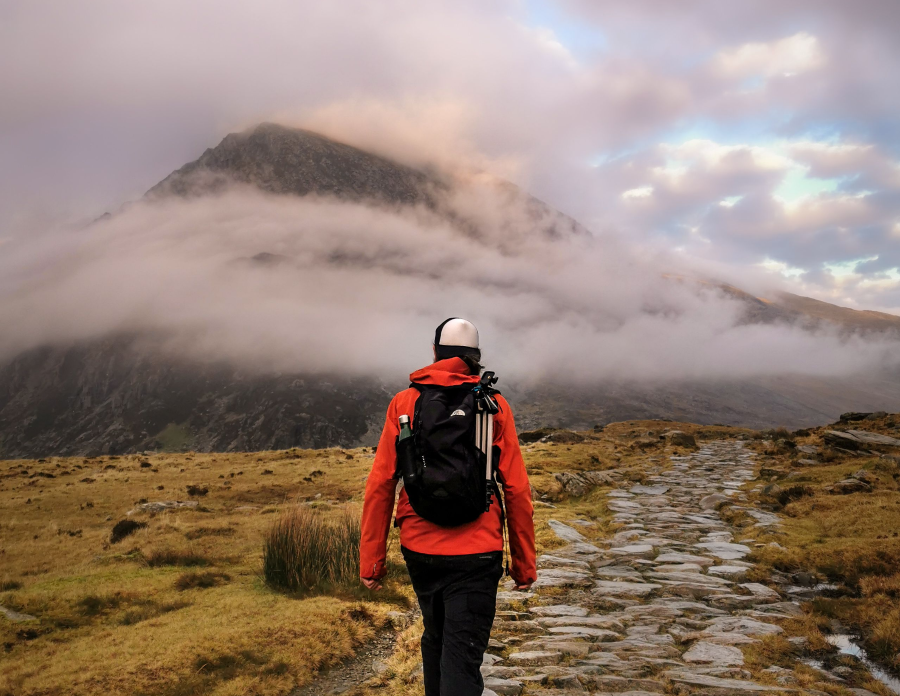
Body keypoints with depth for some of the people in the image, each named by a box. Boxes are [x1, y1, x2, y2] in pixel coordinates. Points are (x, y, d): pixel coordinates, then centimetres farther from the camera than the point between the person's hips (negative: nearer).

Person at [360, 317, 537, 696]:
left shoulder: (404, 403, 2)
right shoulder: (494, 406, -2)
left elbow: (379, 486, -2)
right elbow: (516, 490, -3)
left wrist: (371, 560, 3)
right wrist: (524, 562, 5)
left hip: (419, 550, 3)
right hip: (475, 552, -2)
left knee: (435, 637, 24)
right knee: (462, 657, -2)